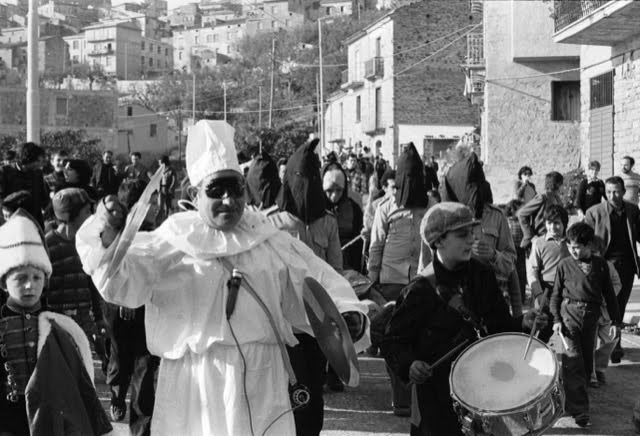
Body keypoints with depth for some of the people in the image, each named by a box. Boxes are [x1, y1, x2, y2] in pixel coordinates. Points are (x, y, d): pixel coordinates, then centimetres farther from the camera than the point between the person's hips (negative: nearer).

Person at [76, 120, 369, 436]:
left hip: (263, 382, 3)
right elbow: (122, 282, -11)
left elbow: (320, 280, 12)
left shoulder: (268, 240, 9)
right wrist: (109, 237, -29)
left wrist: (347, 313, -5)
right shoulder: (175, 241, -1)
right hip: (196, 383, -3)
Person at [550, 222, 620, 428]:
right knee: (574, 362, -9)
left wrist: (615, 320, 8)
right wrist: (556, 319, -4)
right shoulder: (564, 265, -2)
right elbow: (556, 295, 4)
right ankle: (579, 410, -7)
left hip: (591, 316, 3)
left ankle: (574, 398, 28)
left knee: (586, 362, 10)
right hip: (570, 313, -3)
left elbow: (609, 294, 9)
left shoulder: (600, 265, 2)